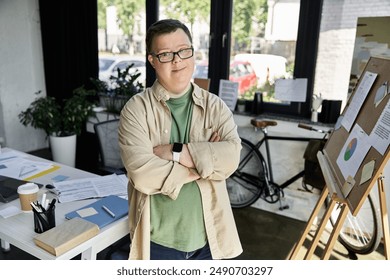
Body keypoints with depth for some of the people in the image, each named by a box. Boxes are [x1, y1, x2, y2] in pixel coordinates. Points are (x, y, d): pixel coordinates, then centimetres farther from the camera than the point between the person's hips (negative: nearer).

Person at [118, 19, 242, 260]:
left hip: (207, 238, 3)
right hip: (157, 240, -2)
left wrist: (174, 151, -23)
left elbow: (230, 158, -18)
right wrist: (205, 159, -18)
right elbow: (143, 174, -23)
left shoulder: (215, 106, -3)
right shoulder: (136, 109, -11)